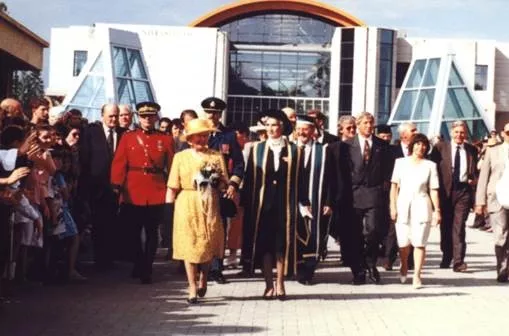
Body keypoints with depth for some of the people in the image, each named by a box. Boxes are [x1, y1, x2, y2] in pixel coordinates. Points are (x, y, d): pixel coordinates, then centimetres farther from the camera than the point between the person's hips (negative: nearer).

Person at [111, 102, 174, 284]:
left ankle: (147, 270, 13)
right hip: (132, 193, 1)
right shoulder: (128, 137, 5)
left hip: (156, 194, -1)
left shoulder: (166, 139, 5)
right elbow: (119, 163, 0)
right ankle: (139, 265, 26)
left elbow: (172, 166, 4)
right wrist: (117, 185, -11)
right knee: (134, 232, 9)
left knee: (151, 232, 5)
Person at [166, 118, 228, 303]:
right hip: (187, 206, -1)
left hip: (210, 206, 1)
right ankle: (193, 289, 5)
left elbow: (223, 184, 7)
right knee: (189, 245, -3)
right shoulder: (180, 157, 5)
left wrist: (215, 181, -13)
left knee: (208, 244, 5)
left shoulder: (216, 157, 9)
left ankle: (203, 278, 32)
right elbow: (172, 187, 2)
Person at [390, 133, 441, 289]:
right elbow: (394, 185, 5)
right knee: (403, 242, 0)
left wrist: (437, 209, -2)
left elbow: (433, 189, 5)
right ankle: (404, 266, 29)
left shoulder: (430, 165, 7)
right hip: (403, 206, 0)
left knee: (419, 242, -5)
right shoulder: (401, 162, 7)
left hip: (421, 207, 0)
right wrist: (393, 206, -2)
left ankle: (417, 276, 2)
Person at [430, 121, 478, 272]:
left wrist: (474, 179, -2)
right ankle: (446, 258, 25)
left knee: (459, 226, -7)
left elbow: (475, 170, 19)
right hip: (445, 191, 0)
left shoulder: (471, 150, 9)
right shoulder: (440, 147, 2)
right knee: (446, 226, 10)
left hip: (463, 191, 0)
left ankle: (458, 261, -8)